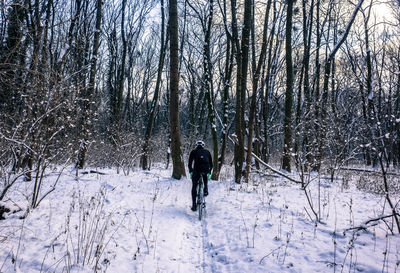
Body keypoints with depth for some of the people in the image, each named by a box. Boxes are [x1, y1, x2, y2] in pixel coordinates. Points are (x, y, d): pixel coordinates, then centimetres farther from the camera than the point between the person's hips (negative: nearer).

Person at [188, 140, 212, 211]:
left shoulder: (193, 152, 17)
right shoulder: (207, 152, 21)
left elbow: (190, 163, 11)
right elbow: (211, 164, 20)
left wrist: (190, 172, 20)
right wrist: (209, 172, 28)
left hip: (197, 170, -1)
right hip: (206, 170, 1)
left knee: (194, 187, 11)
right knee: (205, 178, 38)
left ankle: (194, 205, 8)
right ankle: (206, 189, 18)